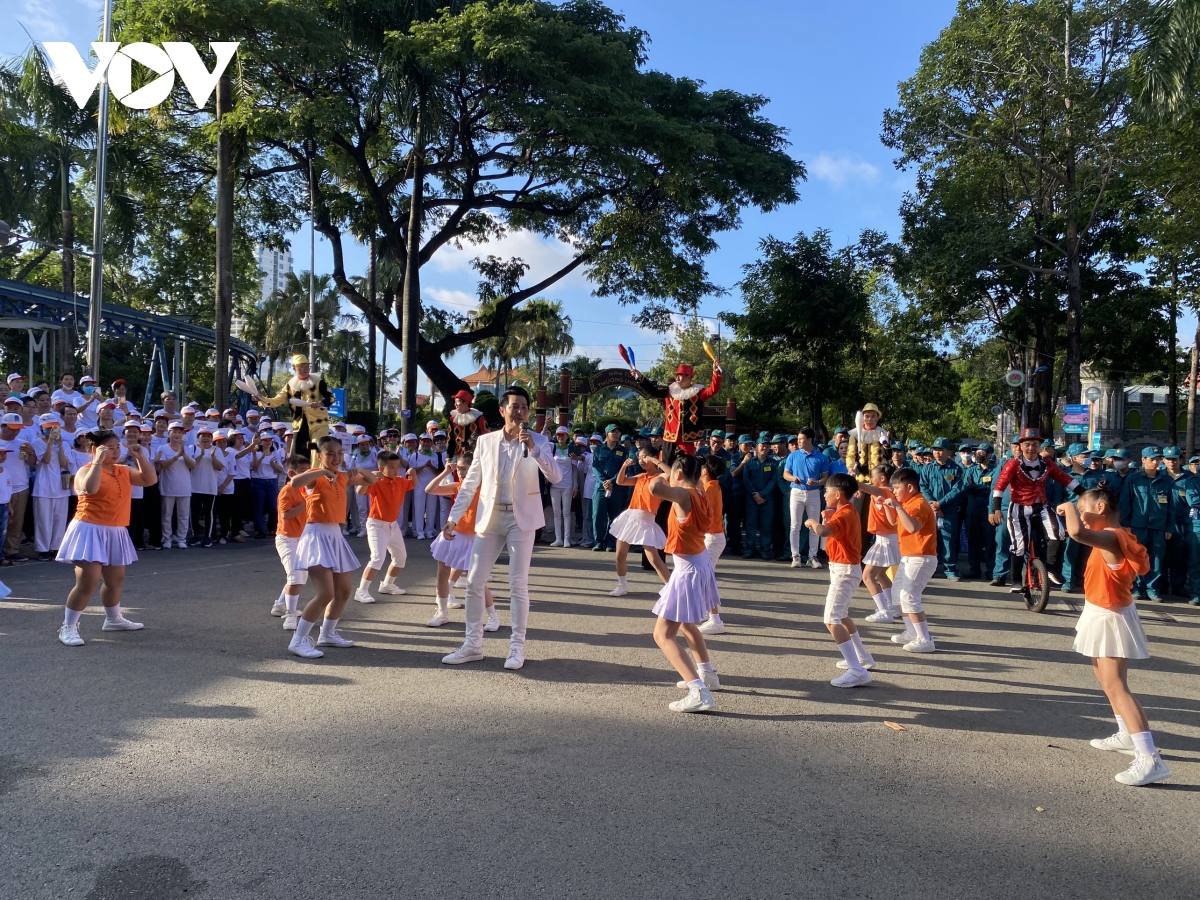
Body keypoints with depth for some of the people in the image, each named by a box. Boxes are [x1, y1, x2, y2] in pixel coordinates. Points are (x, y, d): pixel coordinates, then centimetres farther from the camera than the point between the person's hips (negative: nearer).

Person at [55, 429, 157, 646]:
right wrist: (99, 461, -29)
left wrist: (141, 458, -1)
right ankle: (68, 628, -1)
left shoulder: (123, 471, 10)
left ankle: (113, 620, 37)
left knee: (115, 580, 19)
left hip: (115, 533, 8)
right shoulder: (86, 470, -10)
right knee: (87, 583, -12)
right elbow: (90, 488, -32)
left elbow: (150, 480, 9)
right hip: (91, 531, -8)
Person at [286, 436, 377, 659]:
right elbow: (295, 482, -33)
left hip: (335, 535, 8)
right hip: (317, 535, -8)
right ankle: (298, 640, -7)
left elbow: (371, 480, 20)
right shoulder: (315, 476, -10)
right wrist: (322, 472, -31)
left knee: (344, 591, 16)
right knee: (326, 593, -17)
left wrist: (359, 470, 0)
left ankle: (327, 634, 31)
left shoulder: (343, 477, 9)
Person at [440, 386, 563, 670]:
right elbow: (470, 483, 8)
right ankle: (473, 644, 15)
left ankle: (517, 647, 10)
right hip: (489, 518, 3)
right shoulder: (485, 441, 5)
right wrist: (453, 517, 4)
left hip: (521, 519, -3)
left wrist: (533, 449, -23)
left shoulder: (538, 442, -1)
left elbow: (556, 477, -13)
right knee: (474, 582, 3)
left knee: (518, 585, 0)